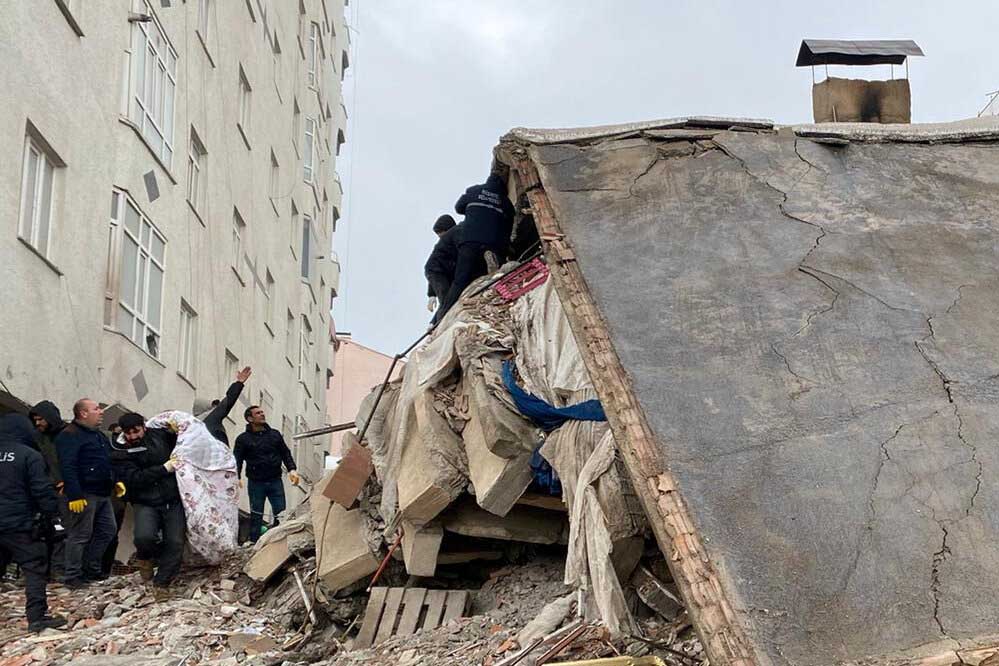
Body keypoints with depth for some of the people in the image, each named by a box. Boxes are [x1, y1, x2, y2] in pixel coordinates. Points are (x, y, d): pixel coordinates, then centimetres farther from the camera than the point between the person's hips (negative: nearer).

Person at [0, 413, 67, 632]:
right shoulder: (29, 455, -10)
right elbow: (42, 490, -13)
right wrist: (51, 513, -4)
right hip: (18, 524, -6)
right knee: (34, 567, 0)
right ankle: (37, 616, -5)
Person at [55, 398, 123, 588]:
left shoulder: (99, 435, 19)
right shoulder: (70, 436, -12)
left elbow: (108, 462, 28)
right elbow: (67, 467, -21)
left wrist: (116, 482, 16)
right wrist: (74, 495, -26)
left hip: (103, 494, 10)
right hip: (85, 494, -9)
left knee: (108, 530, 11)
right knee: (80, 535, -5)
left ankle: (91, 569, 21)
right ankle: (72, 576, 2)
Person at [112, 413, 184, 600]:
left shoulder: (159, 435, 4)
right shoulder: (121, 455, -4)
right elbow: (134, 479, -19)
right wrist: (163, 469, -21)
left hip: (173, 502, 3)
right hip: (145, 504, -3)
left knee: (175, 543, -6)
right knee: (144, 536, -27)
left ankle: (162, 583, 12)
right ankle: (145, 557, 10)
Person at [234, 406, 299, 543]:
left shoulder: (275, 434, 12)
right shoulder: (243, 439, 2)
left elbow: (285, 453, 13)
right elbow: (237, 460, -2)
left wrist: (292, 469, -2)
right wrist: (236, 477, -18)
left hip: (275, 481, 2)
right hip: (256, 483, -2)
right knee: (256, 516, 4)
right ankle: (254, 544, 13)